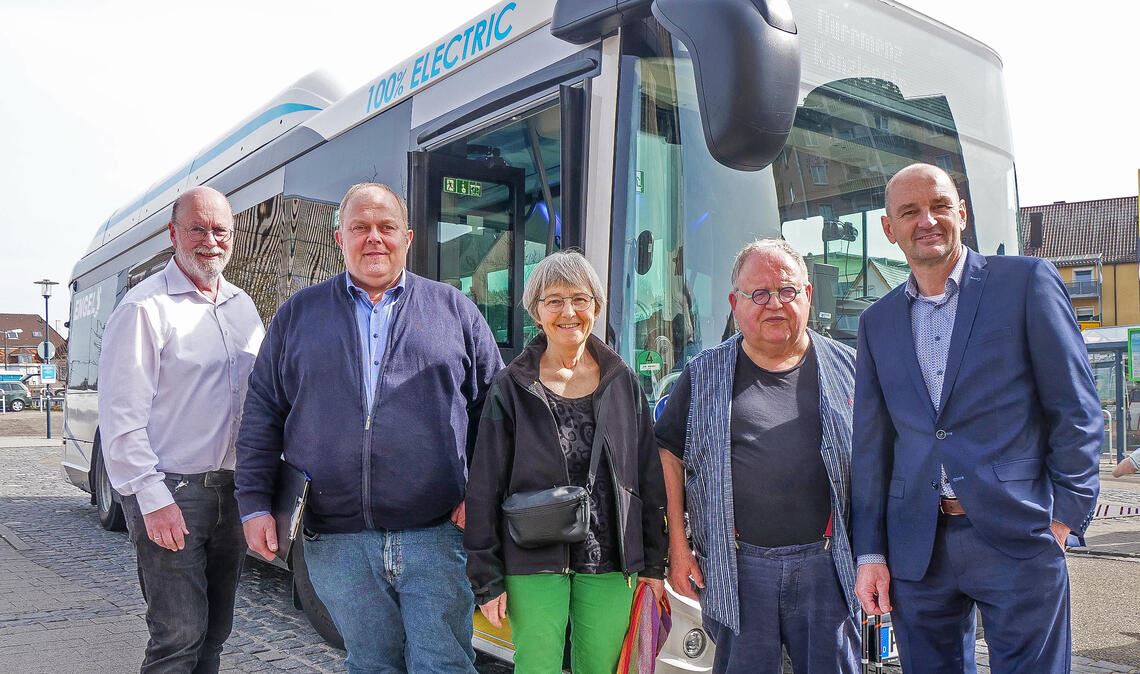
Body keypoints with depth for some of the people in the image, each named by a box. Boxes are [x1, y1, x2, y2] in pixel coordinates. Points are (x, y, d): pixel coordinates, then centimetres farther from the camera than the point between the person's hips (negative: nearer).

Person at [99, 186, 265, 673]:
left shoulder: (243, 307, 12)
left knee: (215, 630, 15)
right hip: (170, 493, -6)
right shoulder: (145, 307, -9)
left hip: (233, 489, 7)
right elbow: (121, 415, -13)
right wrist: (153, 499, -17)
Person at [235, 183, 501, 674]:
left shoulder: (453, 309, 7)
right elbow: (262, 416, 11)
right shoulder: (298, 314, 11)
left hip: (437, 535, -1)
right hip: (337, 541, 2)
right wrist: (255, 504, 4)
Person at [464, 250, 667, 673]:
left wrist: (654, 563, 7)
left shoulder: (623, 382, 4)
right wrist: (487, 578, -4)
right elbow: (484, 490, -2)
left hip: (610, 564, 2)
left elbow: (649, 479, 8)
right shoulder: (511, 388, -3)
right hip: (534, 565, -2)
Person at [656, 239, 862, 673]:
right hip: (738, 567, 0)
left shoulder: (846, 368, 6)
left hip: (826, 564, 1)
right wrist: (678, 547, 3)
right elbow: (670, 456, 8)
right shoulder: (704, 375, 5)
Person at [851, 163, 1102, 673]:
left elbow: (1076, 409, -1)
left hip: (1016, 537, -3)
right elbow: (871, 444, 10)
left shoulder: (1026, 281, 0)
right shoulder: (878, 321, 10)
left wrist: (1066, 514, -6)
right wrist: (870, 552, 7)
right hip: (916, 549, 4)